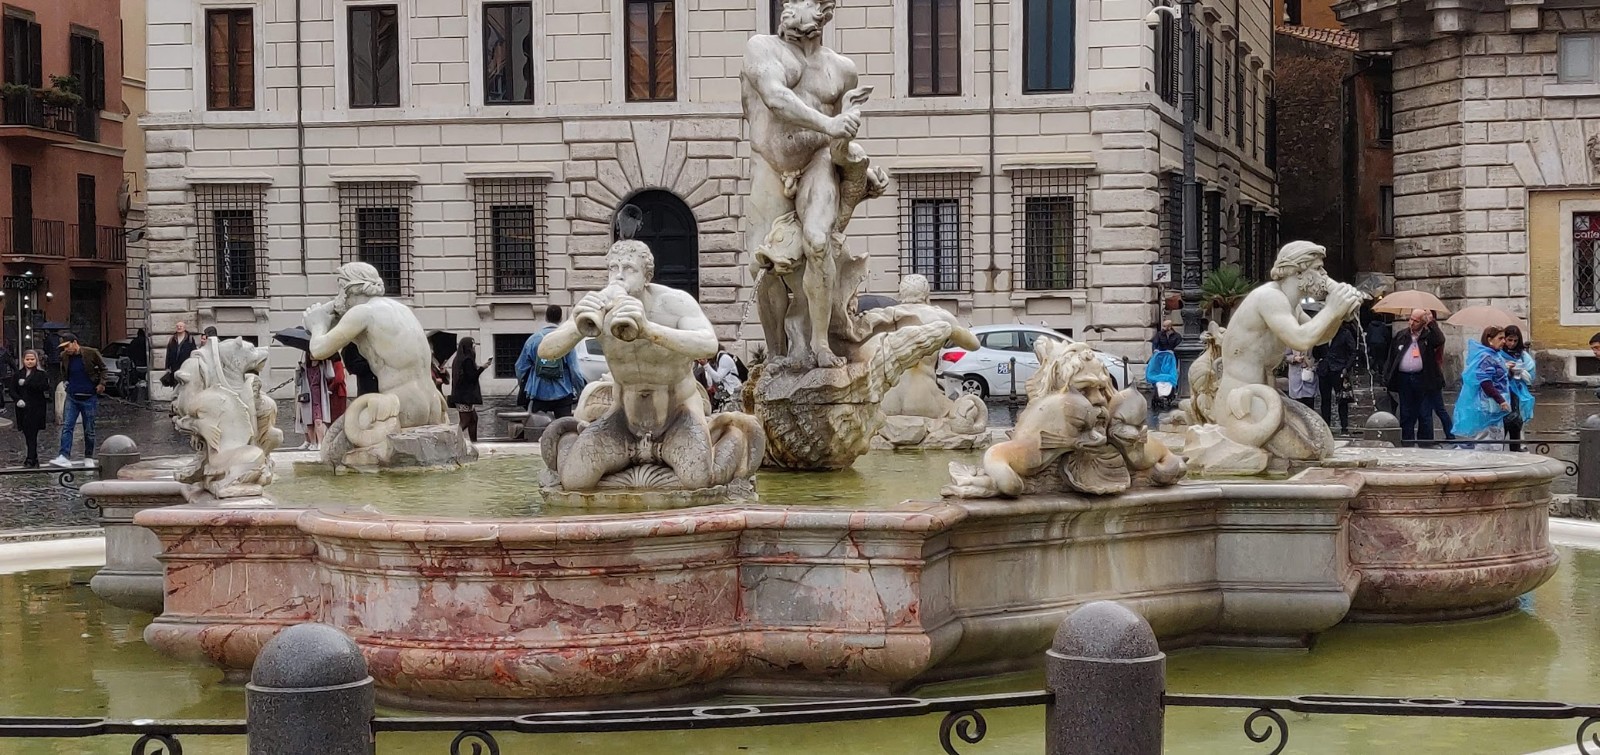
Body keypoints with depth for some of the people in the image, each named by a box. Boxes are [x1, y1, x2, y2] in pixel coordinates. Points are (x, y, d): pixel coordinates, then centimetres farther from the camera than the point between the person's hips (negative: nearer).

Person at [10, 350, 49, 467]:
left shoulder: (41, 374, -1)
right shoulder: (19, 374, 11)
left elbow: (43, 386, -18)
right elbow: (12, 389, 8)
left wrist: (26, 383, -19)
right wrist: (18, 399, -10)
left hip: (36, 409, -5)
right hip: (23, 408, 5)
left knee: (32, 434, -9)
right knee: (27, 434, 8)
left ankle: (31, 459, -9)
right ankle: (33, 457, 17)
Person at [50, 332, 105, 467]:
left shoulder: (91, 353, -7)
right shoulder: (64, 356, 2)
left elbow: (103, 368, 5)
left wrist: (101, 384, -5)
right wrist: (65, 382, 9)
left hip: (89, 397, -3)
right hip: (72, 397, 3)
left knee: (89, 430, 5)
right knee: (66, 427, -9)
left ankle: (88, 458, 17)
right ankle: (64, 457, -14)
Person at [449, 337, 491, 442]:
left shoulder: (458, 360, 12)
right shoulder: (468, 360, -15)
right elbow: (472, 377, -17)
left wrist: (478, 368, 20)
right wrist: (482, 368, -9)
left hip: (460, 395, 10)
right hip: (466, 396, -10)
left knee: (473, 418, 15)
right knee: (465, 421, -7)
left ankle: (474, 441, 16)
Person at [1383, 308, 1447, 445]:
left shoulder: (1428, 335, 2)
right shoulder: (1400, 336, 11)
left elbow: (1440, 341, -21)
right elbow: (1391, 357, 11)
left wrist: (1431, 323, -20)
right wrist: (1387, 378, 5)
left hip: (1422, 379, -3)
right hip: (1404, 379, 3)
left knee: (1424, 415, 1)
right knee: (1406, 416, 8)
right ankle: (1407, 443, 13)